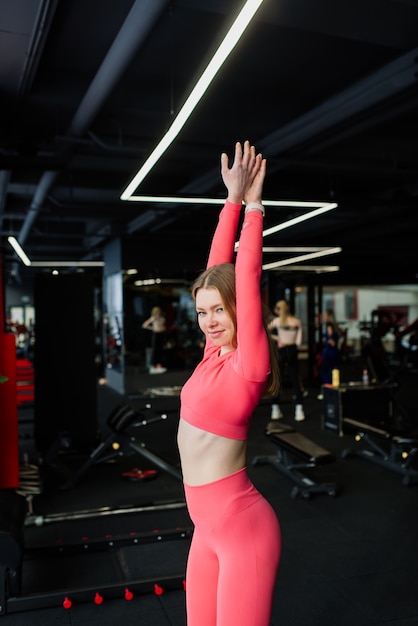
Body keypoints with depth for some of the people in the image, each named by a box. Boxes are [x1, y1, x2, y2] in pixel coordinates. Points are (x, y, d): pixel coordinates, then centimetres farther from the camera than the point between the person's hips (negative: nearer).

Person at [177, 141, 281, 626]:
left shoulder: (248, 364, -17)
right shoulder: (215, 352, 2)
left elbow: (246, 278, -20)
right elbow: (217, 268, 1)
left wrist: (252, 204, -12)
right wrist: (233, 199, 3)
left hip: (243, 530, -7)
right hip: (209, 527, 8)